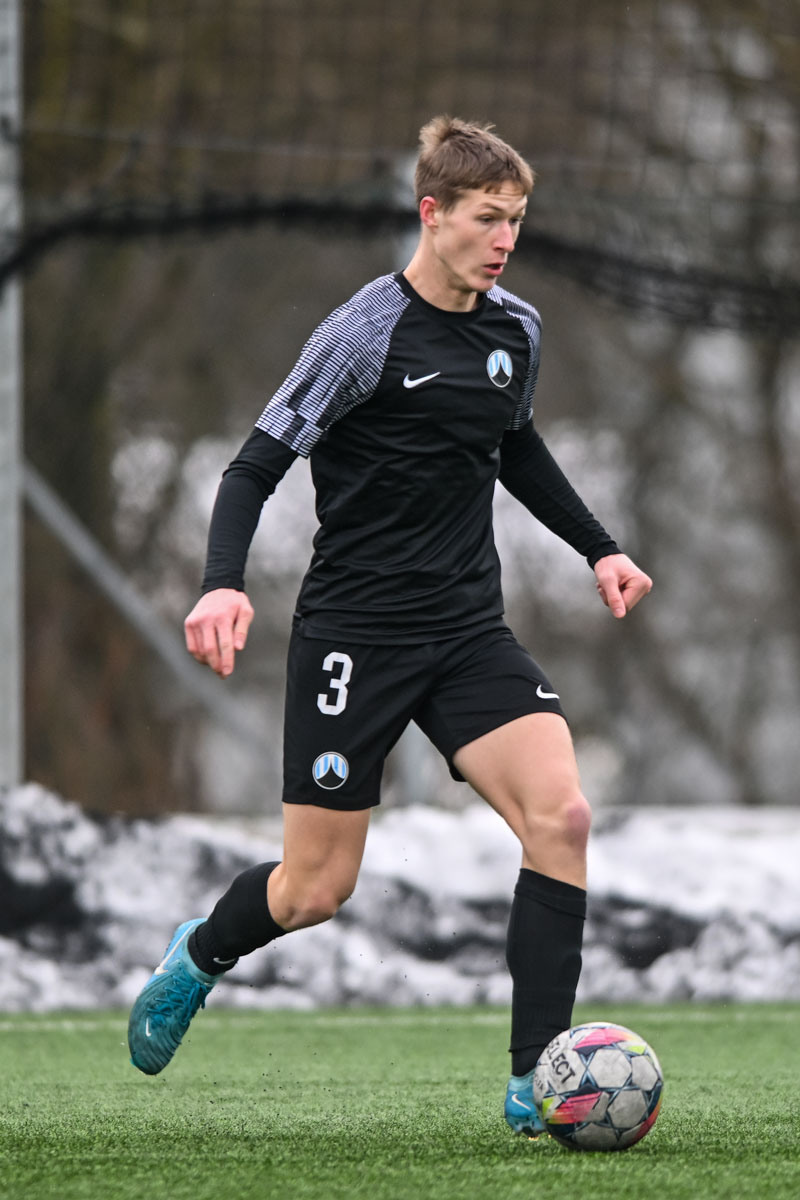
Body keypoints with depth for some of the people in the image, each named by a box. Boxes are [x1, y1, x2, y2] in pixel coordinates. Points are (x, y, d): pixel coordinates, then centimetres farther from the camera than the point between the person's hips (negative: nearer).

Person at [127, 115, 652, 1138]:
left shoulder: (516, 331, 7)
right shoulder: (367, 333, -13)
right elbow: (259, 463, -13)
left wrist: (597, 549, 22)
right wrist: (223, 584, -28)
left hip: (469, 630, 5)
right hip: (356, 630, -5)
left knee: (561, 814, -17)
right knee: (315, 890, 0)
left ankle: (536, 1082, -12)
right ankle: (200, 956, 36)